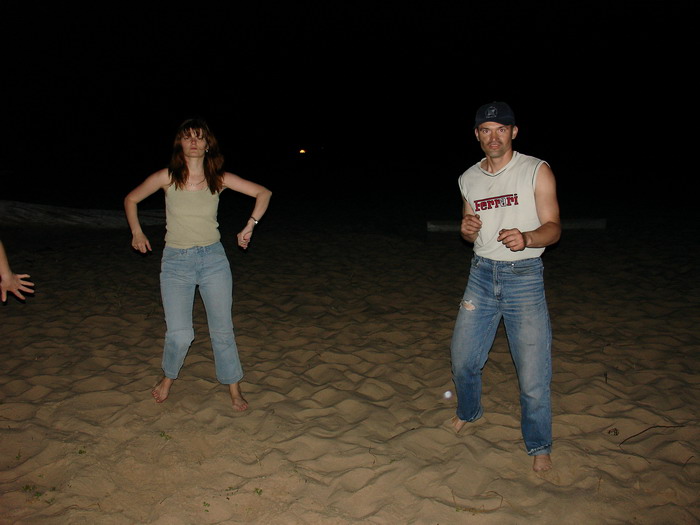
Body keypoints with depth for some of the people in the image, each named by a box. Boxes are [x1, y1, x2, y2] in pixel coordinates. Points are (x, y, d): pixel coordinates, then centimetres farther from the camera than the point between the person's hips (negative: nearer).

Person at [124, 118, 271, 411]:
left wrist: (250, 226, -2)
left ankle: (234, 389, 22)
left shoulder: (219, 179, -2)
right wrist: (137, 233, 7)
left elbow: (263, 193, 5)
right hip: (175, 261, -1)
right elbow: (131, 200, 12)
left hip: (213, 259, 1)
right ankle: (169, 377, 26)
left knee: (222, 330, 5)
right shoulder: (166, 177, -4)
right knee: (179, 335, -7)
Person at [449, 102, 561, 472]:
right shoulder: (469, 179, 8)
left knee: (533, 371, -2)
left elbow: (553, 228, -8)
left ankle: (539, 446, 22)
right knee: (462, 357, 11)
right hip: (482, 274, 4)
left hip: (524, 275, -4)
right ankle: (468, 412, 41)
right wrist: (467, 229, -8)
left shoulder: (537, 171, -5)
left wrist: (526, 238, -29)